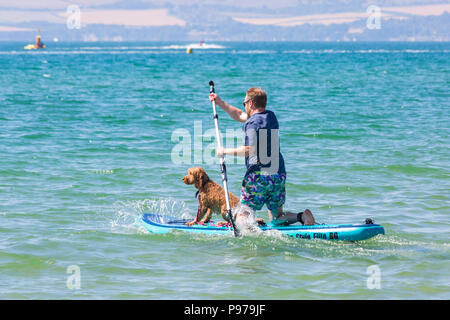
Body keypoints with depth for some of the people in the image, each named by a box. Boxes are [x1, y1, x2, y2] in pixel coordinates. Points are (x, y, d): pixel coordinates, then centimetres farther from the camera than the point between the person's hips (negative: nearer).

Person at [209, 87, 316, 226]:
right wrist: (219, 102, 30)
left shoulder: (253, 123, -11)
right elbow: (239, 115, 28)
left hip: (258, 175, -8)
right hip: (279, 175, 8)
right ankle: (302, 216, -10)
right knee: (276, 217, 14)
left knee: (242, 218, -2)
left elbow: (250, 150, -22)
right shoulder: (271, 116, 16)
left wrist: (225, 151, -11)